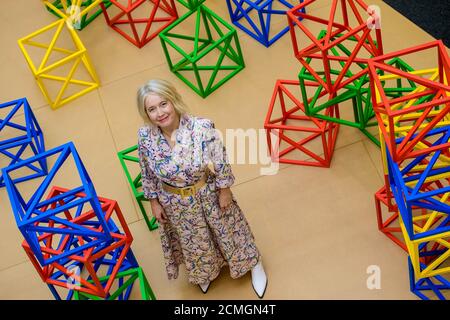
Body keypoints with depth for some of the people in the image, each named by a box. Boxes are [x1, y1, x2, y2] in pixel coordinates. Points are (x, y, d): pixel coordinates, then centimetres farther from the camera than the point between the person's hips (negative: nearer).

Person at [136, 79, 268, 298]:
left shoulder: (202, 127, -31)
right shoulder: (145, 137, -22)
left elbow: (220, 163, -17)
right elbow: (147, 174, -6)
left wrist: (224, 190, -7)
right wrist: (154, 202, 2)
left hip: (208, 194, -2)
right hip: (176, 203, 2)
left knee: (226, 231, 23)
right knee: (194, 242, 28)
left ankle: (254, 265, 53)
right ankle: (203, 271, 62)